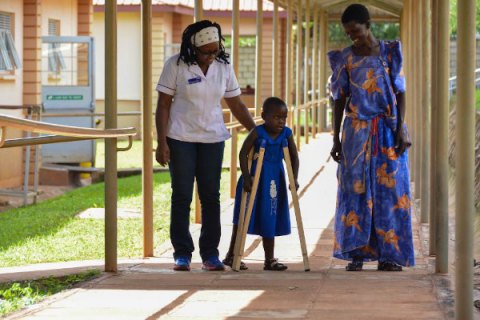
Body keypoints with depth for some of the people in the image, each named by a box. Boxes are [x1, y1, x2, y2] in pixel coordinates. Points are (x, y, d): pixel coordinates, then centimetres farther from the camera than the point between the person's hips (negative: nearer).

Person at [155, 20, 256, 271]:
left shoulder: (223, 67, 3)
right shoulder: (176, 66, -7)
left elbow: (236, 105, 9)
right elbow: (163, 105, -5)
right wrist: (161, 143, -11)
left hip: (213, 139, 3)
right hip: (180, 139, -3)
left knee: (211, 196, 3)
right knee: (181, 196, 1)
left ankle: (210, 254, 9)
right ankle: (182, 254, 7)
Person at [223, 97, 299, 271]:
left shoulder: (287, 134, -3)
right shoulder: (257, 133, -14)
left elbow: (294, 157, 2)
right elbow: (243, 154, -15)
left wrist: (294, 178, -8)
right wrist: (246, 177, -20)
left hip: (274, 181, 4)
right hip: (255, 179, -4)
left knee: (270, 220, 8)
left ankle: (269, 259, 14)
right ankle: (231, 256, 14)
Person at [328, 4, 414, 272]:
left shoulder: (390, 52, 2)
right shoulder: (345, 59, 4)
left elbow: (400, 93, 0)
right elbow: (340, 100, 6)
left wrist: (401, 130, -9)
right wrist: (336, 139, 3)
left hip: (388, 131, -1)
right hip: (357, 131, 1)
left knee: (390, 190, -1)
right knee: (356, 190, -1)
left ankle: (388, 254, 3)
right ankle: (357, 254, 3)